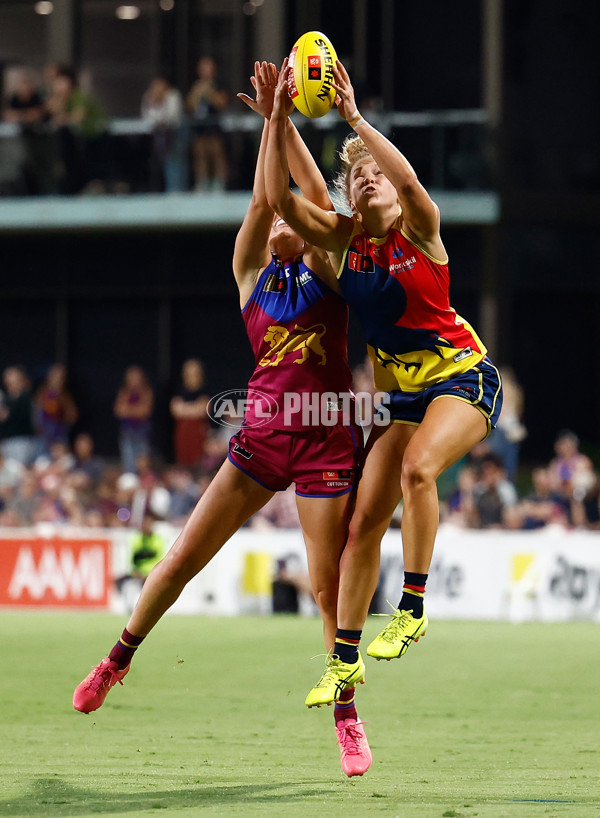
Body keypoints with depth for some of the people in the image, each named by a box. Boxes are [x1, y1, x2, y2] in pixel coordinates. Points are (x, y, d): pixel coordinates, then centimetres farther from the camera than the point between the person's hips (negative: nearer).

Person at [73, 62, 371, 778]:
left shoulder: (326, 267, 4)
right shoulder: (251, 274, 7)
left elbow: (316, 192, -9)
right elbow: (262, 196, -7)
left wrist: (283, 120, -15)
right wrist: (271, 116, -14)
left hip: (327, 441, -2)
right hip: (262, 435, 2)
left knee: (329, 586, -3)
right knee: (186, 554, 4)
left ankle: (347, 717, 8)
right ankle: (117, 659, 21)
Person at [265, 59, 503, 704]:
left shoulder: (420, 229, -11)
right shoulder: (345, 239, 1)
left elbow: (410, 180, -33)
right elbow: (279, 198, -10)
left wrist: (354, 117, -35)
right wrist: (279, 119, -19)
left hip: (463, 376, -5)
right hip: (402, 390, 5)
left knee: (418, 466, -33)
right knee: (365, 518, -2)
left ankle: (413, 606, -22)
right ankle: (344, 660, 6)